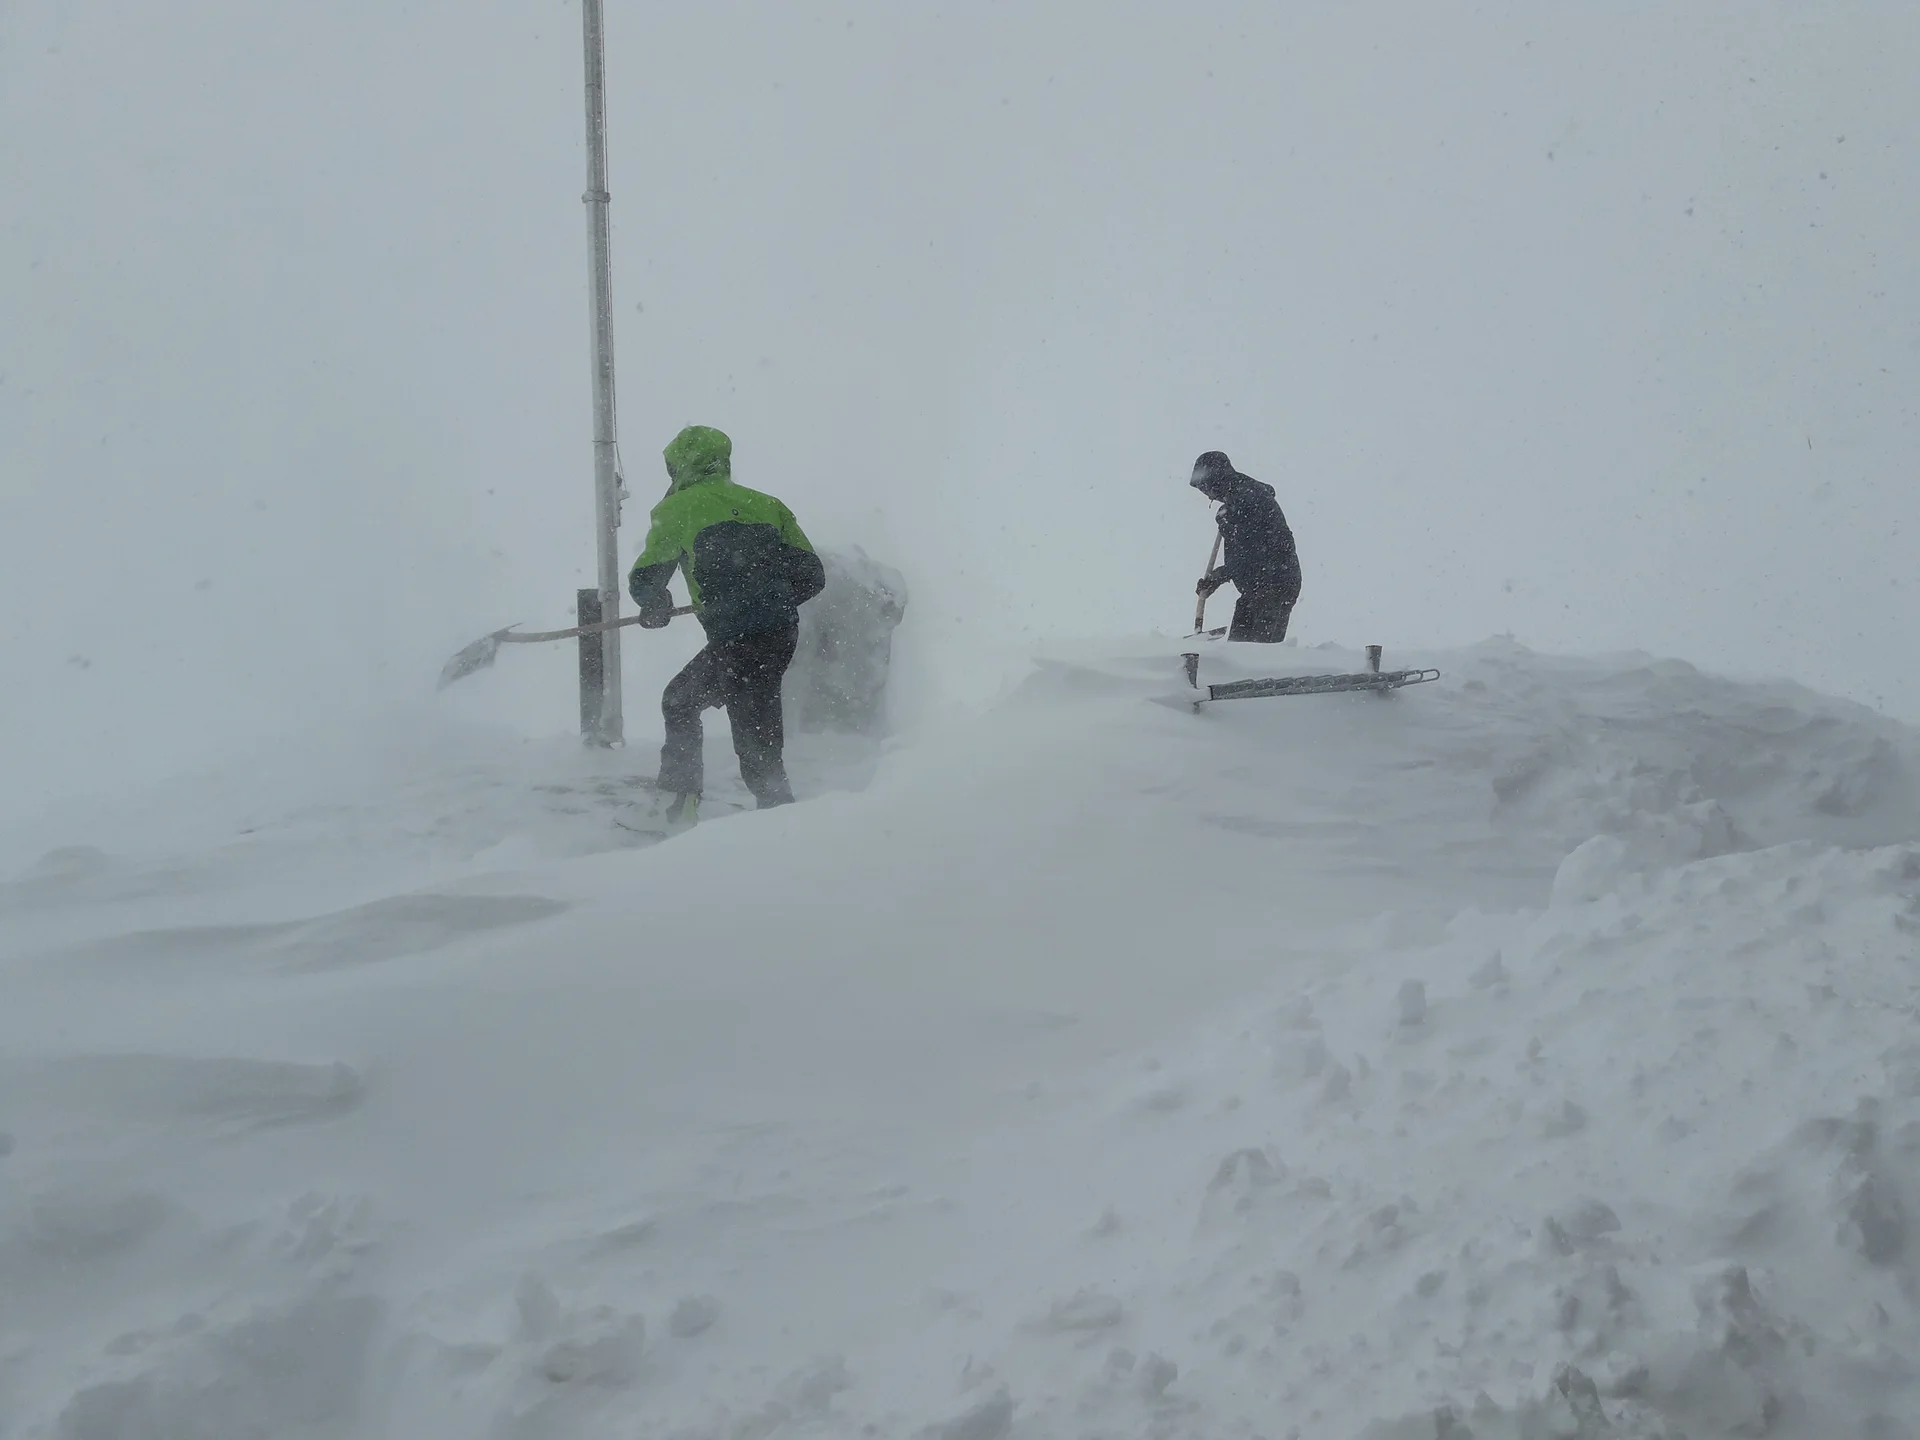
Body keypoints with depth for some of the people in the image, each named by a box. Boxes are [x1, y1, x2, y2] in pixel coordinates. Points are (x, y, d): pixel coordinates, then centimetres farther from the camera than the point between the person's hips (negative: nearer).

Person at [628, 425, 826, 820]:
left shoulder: (677, 509, 5)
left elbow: (644, 583, 6)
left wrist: (657, 608, 28)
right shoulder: (766, 504, 16)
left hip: (736, 640, -6)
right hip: (783, 635, 6)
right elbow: (811, 577, 15)